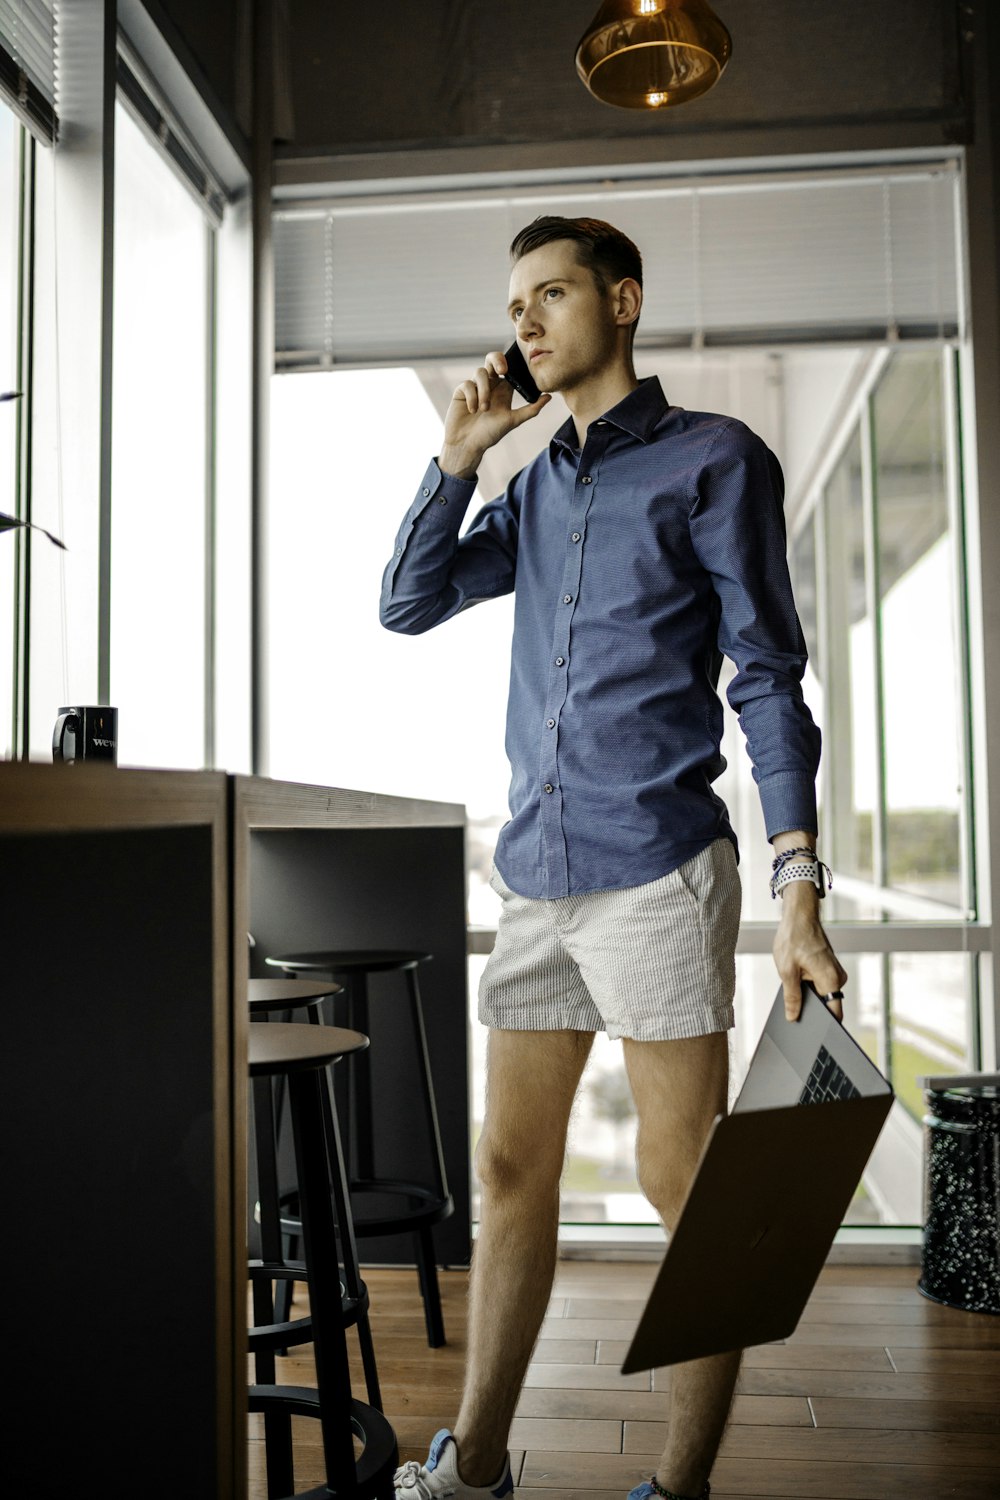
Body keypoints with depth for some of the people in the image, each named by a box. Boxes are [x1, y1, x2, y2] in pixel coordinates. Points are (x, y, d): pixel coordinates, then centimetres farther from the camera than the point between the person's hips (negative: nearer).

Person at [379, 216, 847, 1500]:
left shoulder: (712, 459, 1)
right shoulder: (537, 485, 19)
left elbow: (768, 681, -4)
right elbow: (410, 603, 16)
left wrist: (798, 889, -12)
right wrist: (459, 454, 7)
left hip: (654, 873, -6)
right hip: (534, 875, 6)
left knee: (680, 1183, 2)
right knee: (510, 1172, 11)